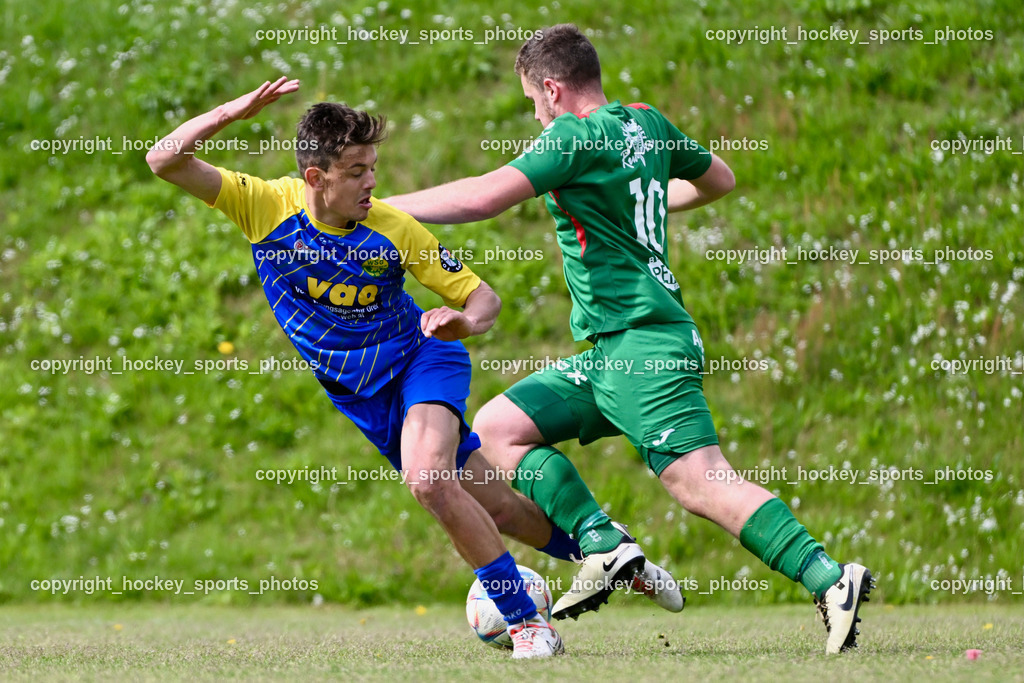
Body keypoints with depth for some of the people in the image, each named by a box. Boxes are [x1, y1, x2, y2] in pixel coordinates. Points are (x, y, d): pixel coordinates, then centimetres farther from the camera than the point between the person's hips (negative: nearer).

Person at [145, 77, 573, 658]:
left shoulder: (395, 230, -20)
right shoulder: (268, 205, -16)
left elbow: (483, 297, -12)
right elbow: (165, 161, -21)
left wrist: (465, 321, -36)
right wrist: (234, 112, -34)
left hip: (422, 359, -3)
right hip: (357, 393, 3)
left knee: (427, 477, -31)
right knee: (491, 506, 7)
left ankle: (526, 619, -18)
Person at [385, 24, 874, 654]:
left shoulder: (577, 135, -10)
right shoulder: (646, 123, 15)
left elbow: (483, 199, -18)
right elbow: (720, 179, 31)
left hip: (644, 342, -10)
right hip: (611, 354, 10)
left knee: (703, 485, -18)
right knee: (496, 427, 6)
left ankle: (832, 582, -19)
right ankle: (604, 546, -9)